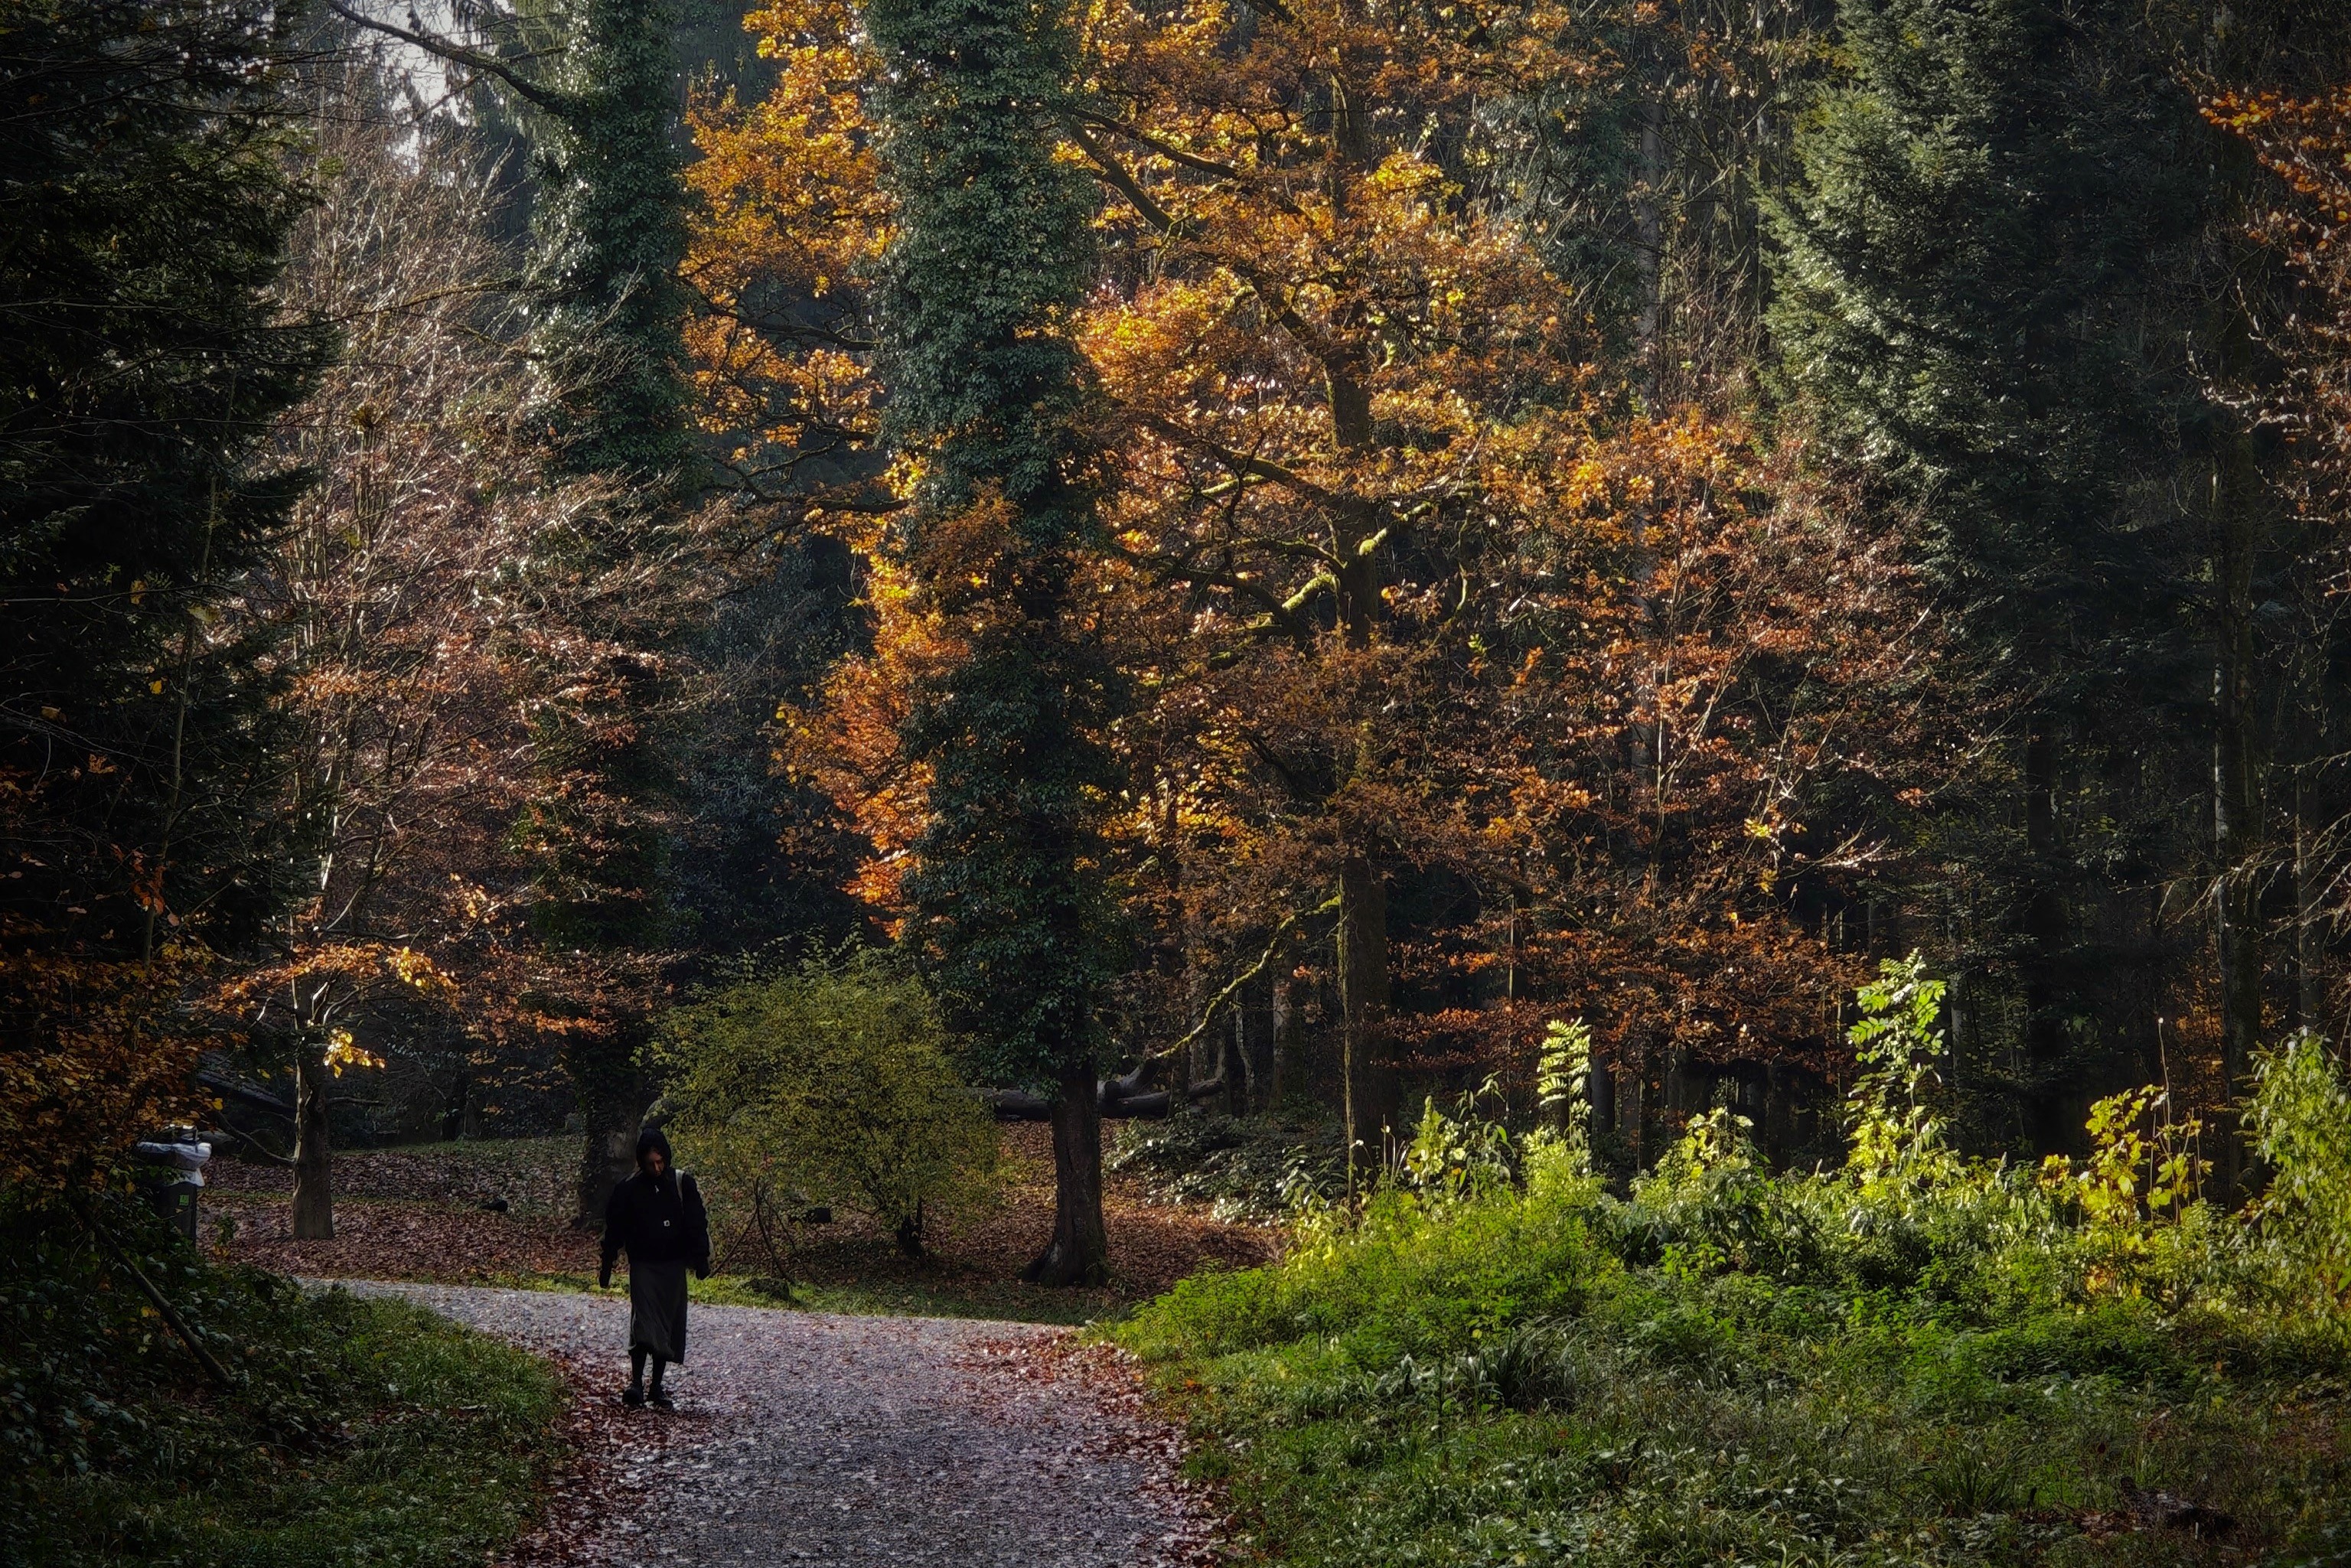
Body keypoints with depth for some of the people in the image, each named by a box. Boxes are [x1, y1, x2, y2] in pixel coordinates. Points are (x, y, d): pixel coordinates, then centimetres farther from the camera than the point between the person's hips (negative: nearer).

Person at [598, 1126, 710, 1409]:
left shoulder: (682, 1185, 1)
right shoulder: (628, 1190, -1)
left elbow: (697, 1225, 3)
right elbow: (614, 1231, 5)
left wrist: (701, 1259, -5)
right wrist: (606, 1268, 6)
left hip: (674, 1267, 2)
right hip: (643, 1266, -2)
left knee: (668, 1329, 4)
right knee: (644, 1325, -16)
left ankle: (657, 1388, 13)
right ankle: (636, 1384, -18)